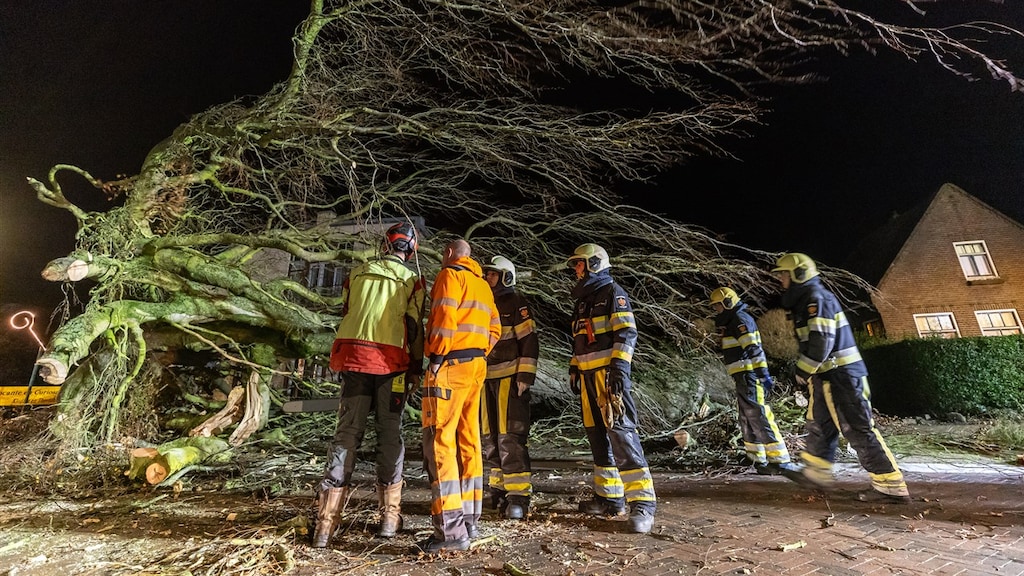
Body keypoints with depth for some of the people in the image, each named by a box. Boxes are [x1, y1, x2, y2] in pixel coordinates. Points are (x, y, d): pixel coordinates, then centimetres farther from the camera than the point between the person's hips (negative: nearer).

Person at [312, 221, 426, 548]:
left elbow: (345, 316, 16)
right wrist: (416, 370, 6)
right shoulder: (411, 280, 4)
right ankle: (390, 515, 16)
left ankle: (326, 520, 7)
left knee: (346, 433, 7)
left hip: (353, 356, 2)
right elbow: (414, 328, 0)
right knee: (390, 434, 8)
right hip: (391, 362, -2)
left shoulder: (357, 273, 13)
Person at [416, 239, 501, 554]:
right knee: (469, 441, 11)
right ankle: (469, 520, 20)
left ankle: (451, 529, -6)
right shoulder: (483, 284, 22)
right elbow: (495, 329, 18)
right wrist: (478, 355, 15)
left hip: (451, 364, -9)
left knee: (439, 440, -7)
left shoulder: (451, 275, -2)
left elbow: (445, 317, -17)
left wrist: (436, 357, -14)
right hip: (477, 366, 9)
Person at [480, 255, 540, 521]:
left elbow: (530, 342, -11)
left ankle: (518, 495, 0)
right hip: (486, 379, 7)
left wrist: (526, 376, -17)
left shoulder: (516, 304, -5)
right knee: (489, 438, 11)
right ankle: (499, 487, 24)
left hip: (510, 378, -7)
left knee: (510, 438, -8)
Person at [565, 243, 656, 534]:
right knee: (598, 435, 10)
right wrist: (574, 370, 19)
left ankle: (642, 502, -7)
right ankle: (610, 496, 20)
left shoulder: (612, 292, -3)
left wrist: (620, 368, -21)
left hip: (609, 373, -8)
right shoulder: (582, 300, 21)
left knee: (621, 433, -13)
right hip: (588, 375, 9)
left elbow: (626, 333, -12)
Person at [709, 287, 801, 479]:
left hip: (750, 377, -10)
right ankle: (759, 462, 19)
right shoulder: (731, 323, 20)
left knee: (760, 417, -10)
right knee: (748, 421, 13)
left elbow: (754, 349, -18)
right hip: (743, 378, 10)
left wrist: (763, 374, -22)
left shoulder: (740, 319, -10)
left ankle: (780, 460, -5)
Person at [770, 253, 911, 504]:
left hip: (839, 375, -11)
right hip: (827, 376, 11)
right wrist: (808, 372, 14)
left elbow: (821, 341, -24)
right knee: (819, 423, 17)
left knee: (858, 430, -5)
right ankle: (817, 472, 29)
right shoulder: (806, 300, 16)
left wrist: (803, 370, -15)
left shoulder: (816, 297, -16)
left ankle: (891, 486, 4)